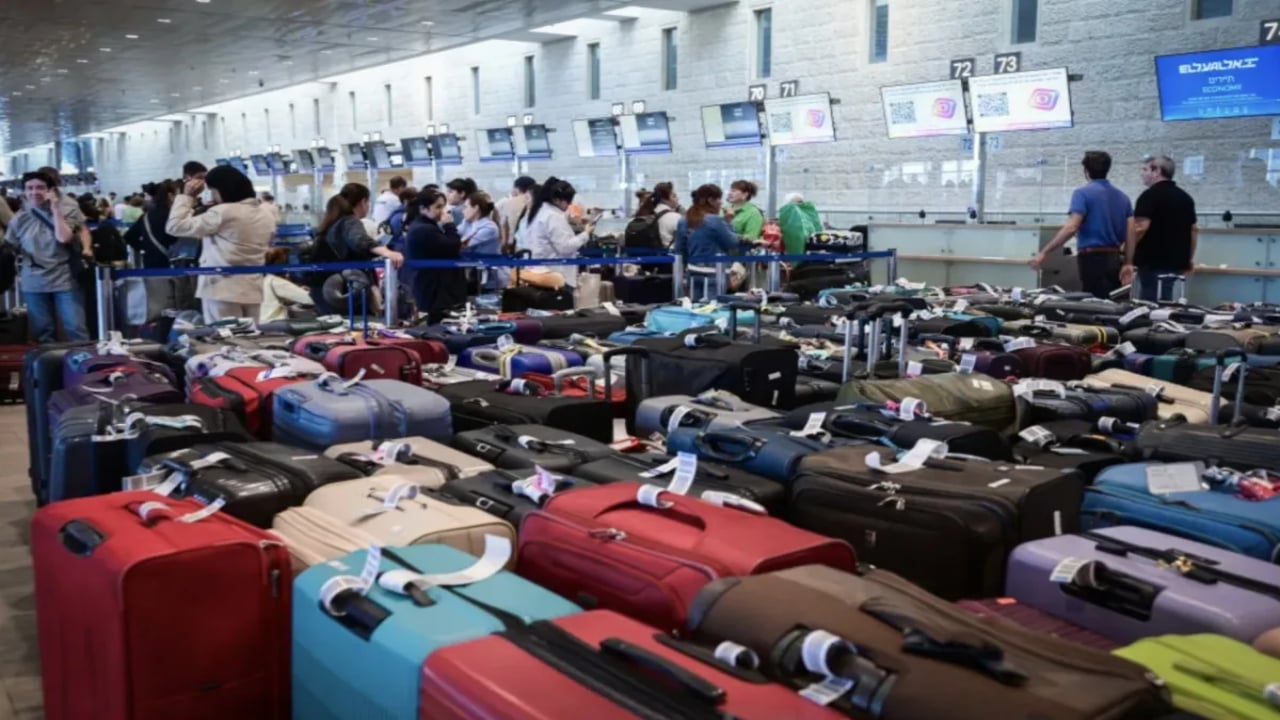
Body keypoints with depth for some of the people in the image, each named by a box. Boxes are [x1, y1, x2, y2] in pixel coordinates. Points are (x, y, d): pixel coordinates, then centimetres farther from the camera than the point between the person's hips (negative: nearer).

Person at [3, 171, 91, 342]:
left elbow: (63, 238, -16)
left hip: (64, 280, -3)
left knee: (76, 328, -4)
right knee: (43, 332, 11)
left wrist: (56, 209, -13)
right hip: (33, 283, 3)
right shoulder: (19, 219, 5)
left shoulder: (65, 212, -1)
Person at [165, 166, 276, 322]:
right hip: (253, 291, 7)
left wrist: (186, 196, 2)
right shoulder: (266, 216, 9)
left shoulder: (222, 213, -13)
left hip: (222, 291, -7)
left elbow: (175, 226, -7)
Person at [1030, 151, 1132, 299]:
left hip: (1093, 259, -6)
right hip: (1115, 259, 6)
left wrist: (1044, 253, -19)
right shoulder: (1123, 197, 13)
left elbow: (1071, 228, -19)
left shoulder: (1083, 193, -6)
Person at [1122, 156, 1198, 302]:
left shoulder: (1150, 195, -10)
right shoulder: (1185, 197, 16)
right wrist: (1189, 259, 26)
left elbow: (1140, 228, -18)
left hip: (1153, 262, -8)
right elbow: (1193, 229, 20)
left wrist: (1128, 261, -16)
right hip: (1176, 262, 8)